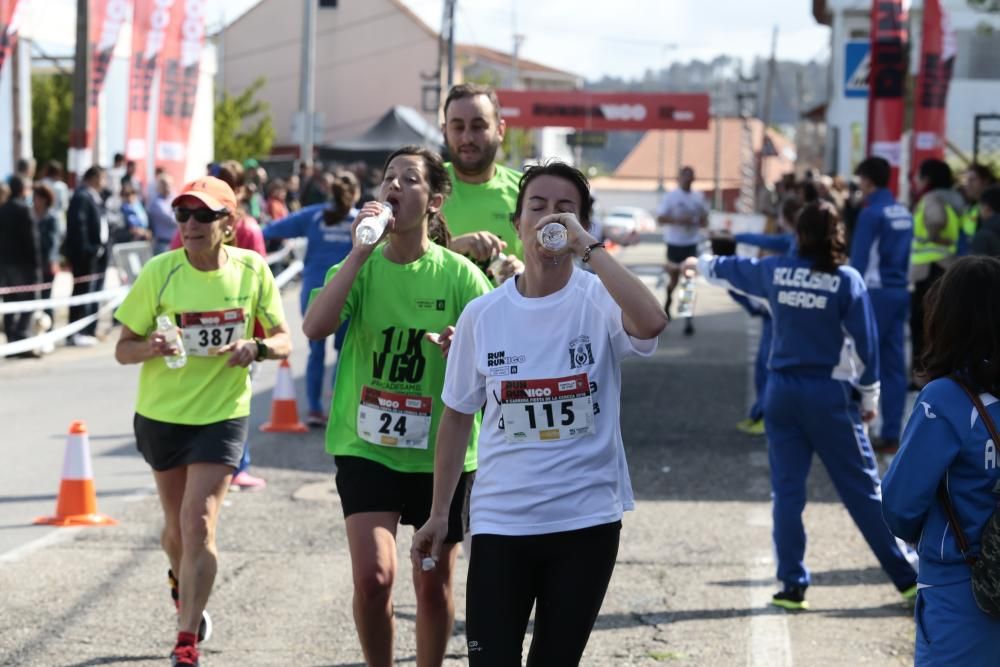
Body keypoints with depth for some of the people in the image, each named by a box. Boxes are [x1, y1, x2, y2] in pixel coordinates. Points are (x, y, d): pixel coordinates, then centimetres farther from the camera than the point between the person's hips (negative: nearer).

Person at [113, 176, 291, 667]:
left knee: (198, 521, -14)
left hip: (222, 414, -1)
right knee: (178, 523, 16)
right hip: (162, 413, 1)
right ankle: (183, 587, 50)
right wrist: (150, 347, -28)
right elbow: (123, 349, -5)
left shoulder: (252, 270, -7)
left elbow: (283, 339, 2)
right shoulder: (159, 272, -11)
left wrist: (257, 347, -20)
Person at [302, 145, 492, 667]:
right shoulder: (361, 266, -3)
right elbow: (315, 327, -19)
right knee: (373, 576, -12)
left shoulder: (459, 274, -5)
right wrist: (360, 253, -22)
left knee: (434, 584, 10)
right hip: (366, 447, 0)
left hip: (439, 451, 0)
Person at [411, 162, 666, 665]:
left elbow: (651, 323, -31)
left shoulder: (598, 301, -7)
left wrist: (588, 247, -28)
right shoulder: (481, 315, 1)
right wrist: (438, 512, 9)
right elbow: (458, 416, 9)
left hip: (587, 520, -1)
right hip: (499, 522, 1)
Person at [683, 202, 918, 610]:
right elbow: (865, 343, -7)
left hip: (783, 392, 3)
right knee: (863, 491, 1)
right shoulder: (846, 281, -8)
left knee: (787, 491, 9)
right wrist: (869, 396, 5)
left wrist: (701, 264, 43)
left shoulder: (775, 271, 2)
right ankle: (907, 579, 3)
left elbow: (731, 270, 22)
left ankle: (792, 586, 7)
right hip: (830, 395, -3)